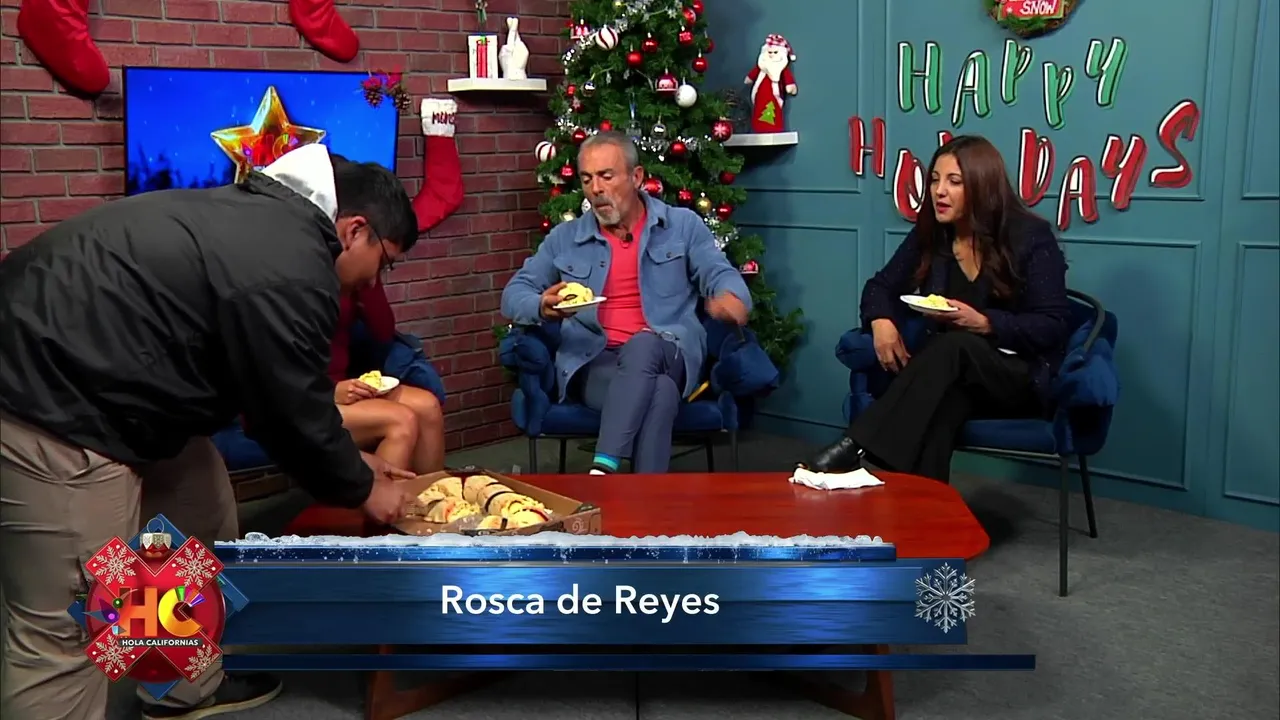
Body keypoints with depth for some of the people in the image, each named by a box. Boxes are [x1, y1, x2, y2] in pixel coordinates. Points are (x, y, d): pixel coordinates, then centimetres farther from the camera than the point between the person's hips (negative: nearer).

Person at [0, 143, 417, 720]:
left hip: (69, 370, 11)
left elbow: (280, 390, 21)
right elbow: (293, 409, -11)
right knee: (64, 629, -4)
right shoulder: (291, 270, -21)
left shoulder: (271, 220, 12)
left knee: (202, 520, 21)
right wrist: (360, 489, 6)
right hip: (48, 399, -11)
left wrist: (350, 461, 23)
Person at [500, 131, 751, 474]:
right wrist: (543, 307, -12)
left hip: (669, 357, 0)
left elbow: (722, 275, 2)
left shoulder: (683, 225, 12)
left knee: (642, 345, -39)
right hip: (594, 362, 0)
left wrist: (729, 299, -26)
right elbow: (513, 294, 14)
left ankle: (603, 470, -47)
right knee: (657, 392, -36)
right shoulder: (565, 238, 15)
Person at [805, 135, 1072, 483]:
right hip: (954, 372, 4)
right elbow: (882, 286, 12)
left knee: (954, 346, -39)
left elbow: (1054, 327, -10)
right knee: (942, 403, -38)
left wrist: (984, 323, -25)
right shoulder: (930, 233, 6)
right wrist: (882, 321, -12)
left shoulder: (1031, 237, -7)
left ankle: (856, 448, -50)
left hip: (1022, 377, -3)